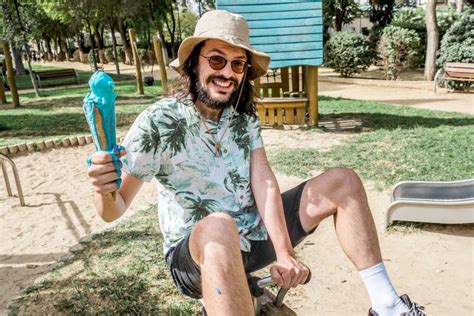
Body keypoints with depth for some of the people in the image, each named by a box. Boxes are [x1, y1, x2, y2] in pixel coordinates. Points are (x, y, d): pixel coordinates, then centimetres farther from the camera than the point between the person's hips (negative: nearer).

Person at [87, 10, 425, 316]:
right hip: (197, 251, -5)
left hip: (254, 235, 5)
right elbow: (115, 209, -15)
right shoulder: (158, 122, -15)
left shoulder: (245, 117, 0)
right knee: (221, 226, -42)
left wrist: (284, 253, -23)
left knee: (342, 181, -5)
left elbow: (263, 183, -12)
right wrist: (105, 190, -39)